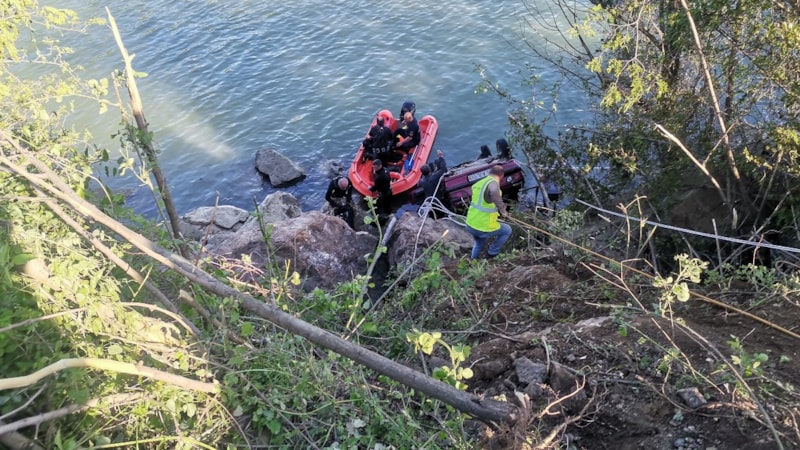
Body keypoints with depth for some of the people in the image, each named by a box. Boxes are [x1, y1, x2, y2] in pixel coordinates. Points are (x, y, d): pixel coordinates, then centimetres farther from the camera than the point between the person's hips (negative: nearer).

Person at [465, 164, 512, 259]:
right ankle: (492, 252, 30)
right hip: (484, 228, -7)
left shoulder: (479, 183, 5)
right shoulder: (493, 183, -18)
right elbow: (494, 193, -44)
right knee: (507, 230, 22)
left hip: (471, 224, 7)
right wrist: (503, 211, -29)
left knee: (479, 244, 35)